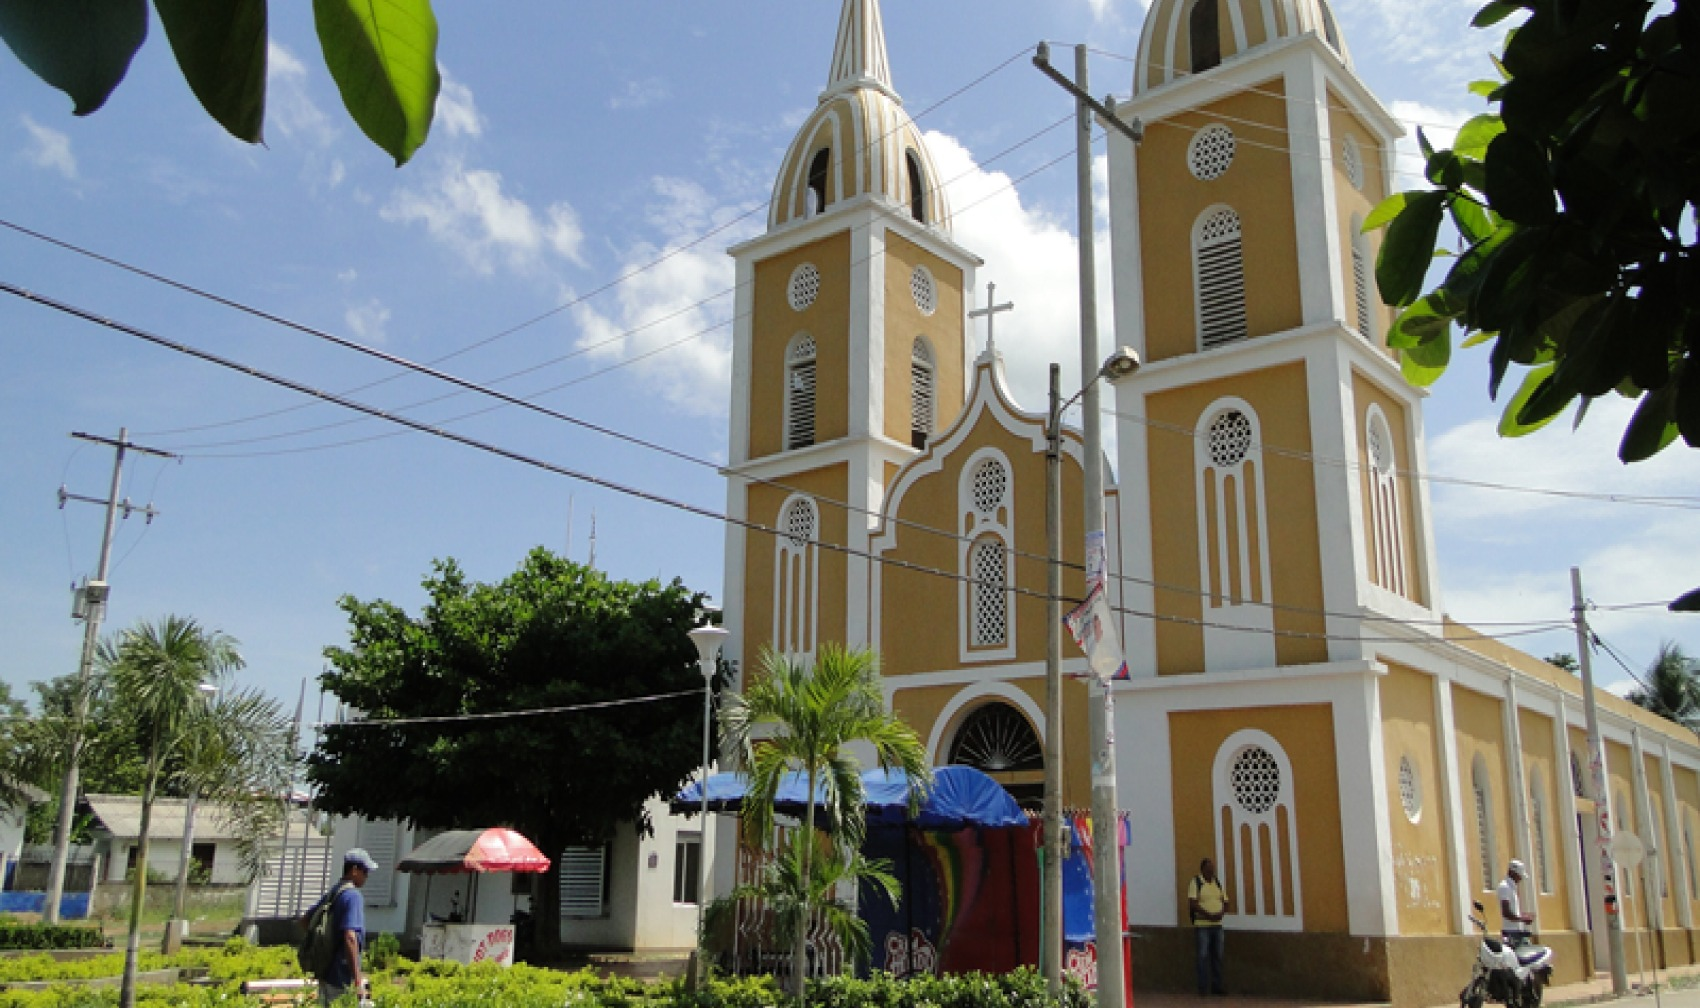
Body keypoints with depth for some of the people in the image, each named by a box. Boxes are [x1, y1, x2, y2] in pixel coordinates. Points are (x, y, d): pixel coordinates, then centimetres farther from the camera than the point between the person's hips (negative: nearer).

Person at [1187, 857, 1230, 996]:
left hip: (1217, 925, 5)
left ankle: (1216, 986, 13)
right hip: (1202, 925, -5)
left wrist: (1221, 913, -9)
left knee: (1217, 956, 6)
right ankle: (1203, 988, 0)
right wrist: (1209, 915, -21)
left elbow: (1227, 902, 12)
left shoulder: (1218, 883, 13)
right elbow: (1192, 904, -14)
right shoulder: (1195, 882, -5)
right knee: (1203, 956, -4)